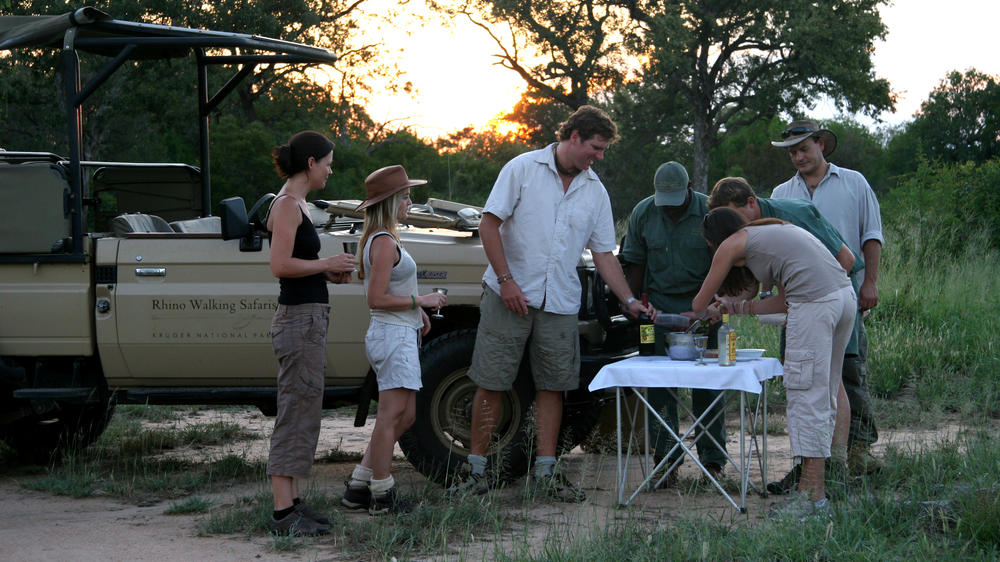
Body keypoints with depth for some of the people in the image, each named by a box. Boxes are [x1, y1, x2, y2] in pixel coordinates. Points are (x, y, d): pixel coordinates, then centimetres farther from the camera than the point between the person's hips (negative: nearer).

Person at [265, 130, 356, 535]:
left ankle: (291, 503, 18)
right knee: (296, 415, -9)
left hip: (308, 319, 11)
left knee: (301, 414, 13)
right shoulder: (287, 205, -14)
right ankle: (283, 513, -8)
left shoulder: (296, 204, 17)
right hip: (300, 319, -11)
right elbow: (280, 266, -23)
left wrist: (328, 273, 10)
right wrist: (327, 264, -12)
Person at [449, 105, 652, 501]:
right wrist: (506, 280, -13)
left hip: (560, 304, 4)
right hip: (509, 296, -4)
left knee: (552, 386, 5)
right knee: (491, 384, -2)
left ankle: (546, 472, 12)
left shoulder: (595, 191, 10)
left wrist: (629, 301, 4)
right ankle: (476, 471, 5)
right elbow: (489, 224, -7)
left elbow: (604, 254, 13)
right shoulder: (523, 169, -4)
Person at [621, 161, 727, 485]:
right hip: (659, 304, 2)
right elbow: (634, 263, 10)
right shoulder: (643, 213, 2)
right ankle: (665, 458, 1)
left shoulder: (710, 211, -7)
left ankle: (712, 459, 7)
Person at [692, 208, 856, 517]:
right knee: (825, 393, 12)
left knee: (807, 394, -6)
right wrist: (739, 307, 36)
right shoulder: (770, 232, 31)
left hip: (815, 303, -8)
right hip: (845, 295, 9)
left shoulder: (732, 244, 9)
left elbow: (700, 304, 19)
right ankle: (814, 483, 16)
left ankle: (813, 494, -6)